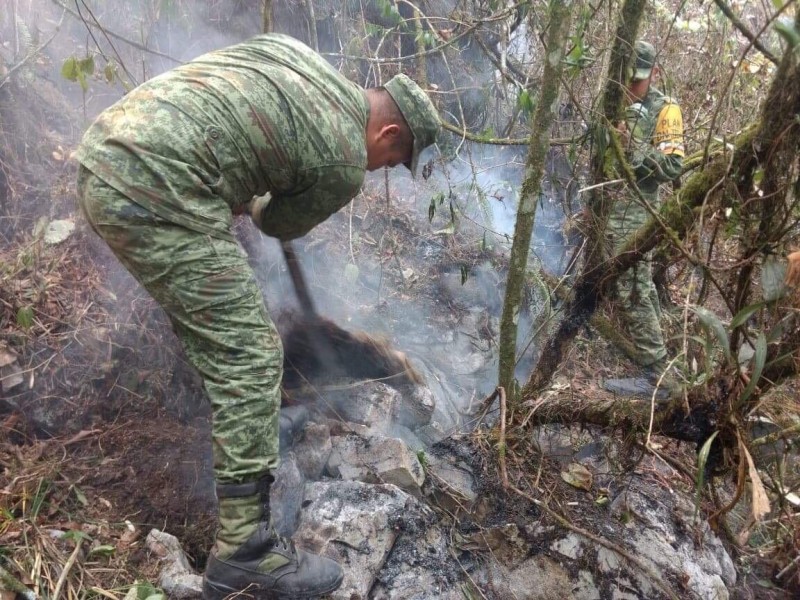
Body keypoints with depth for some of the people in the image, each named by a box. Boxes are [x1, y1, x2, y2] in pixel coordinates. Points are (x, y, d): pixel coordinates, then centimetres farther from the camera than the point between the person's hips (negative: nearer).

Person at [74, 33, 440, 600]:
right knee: (248, 358, -5)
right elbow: (282, 223, 16)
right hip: (156, 194, -9)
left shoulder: (294, 50, 20)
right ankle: (245, 551, -1)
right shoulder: (345, 164, 0)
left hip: (102, 153, 9)